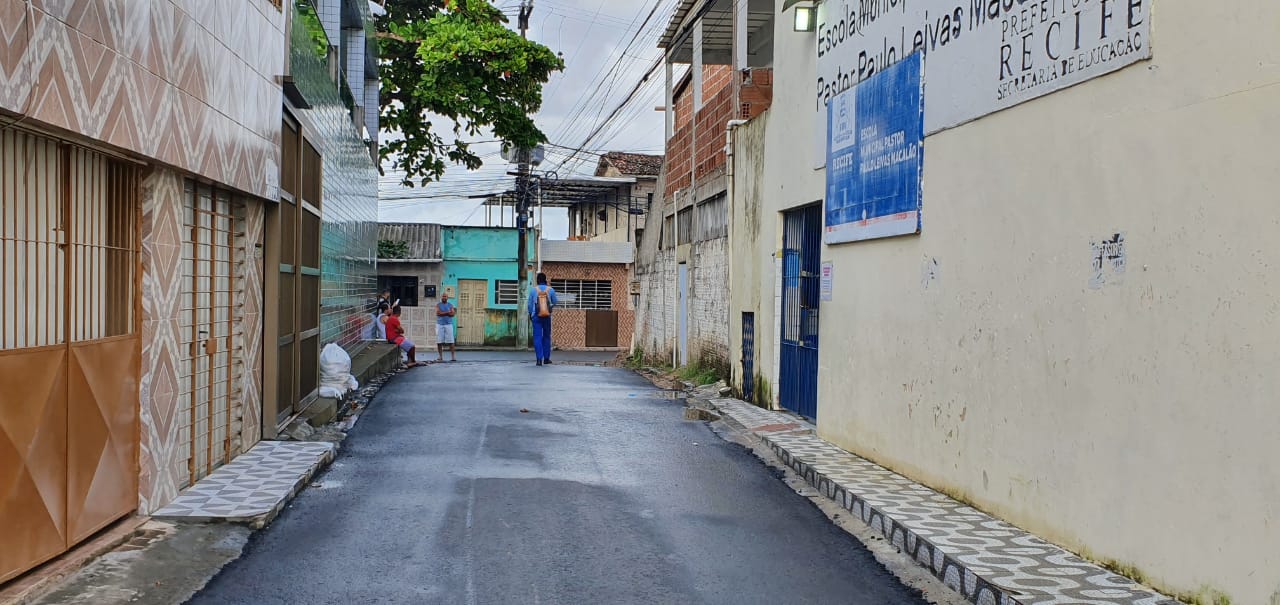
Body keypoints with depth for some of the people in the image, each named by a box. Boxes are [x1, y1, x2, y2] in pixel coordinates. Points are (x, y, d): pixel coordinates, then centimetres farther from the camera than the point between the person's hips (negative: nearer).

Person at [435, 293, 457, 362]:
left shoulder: (450, 305, 9)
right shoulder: (438, 305, 7)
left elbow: (452, 314, -5)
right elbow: (438, 313, -10)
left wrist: (443, 313, -12)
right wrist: (448, 312, -11)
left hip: (448, 325, -1)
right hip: (439, 325, 1)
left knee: (450, 342, -7)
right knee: (439, 342, -1)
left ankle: (453, 356, -7)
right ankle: (441, 356, 7)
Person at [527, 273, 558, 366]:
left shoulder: (533, 290, -4)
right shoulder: (551, 290, -4)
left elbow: (530, 304, 3)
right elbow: (555, 303, 6)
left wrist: (530, 315, 18)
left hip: (536, 316, -1)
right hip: (547, 316, 1)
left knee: (537, 338, -1)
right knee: (546, 337, 13)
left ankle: (539, 359, -9)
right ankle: (546, 358, 16)